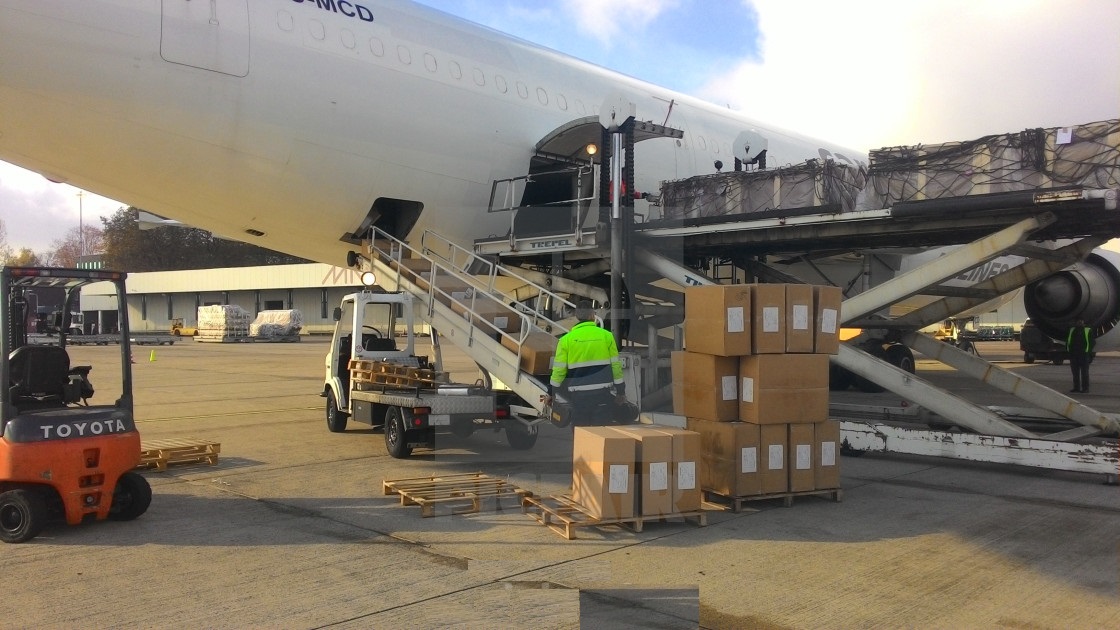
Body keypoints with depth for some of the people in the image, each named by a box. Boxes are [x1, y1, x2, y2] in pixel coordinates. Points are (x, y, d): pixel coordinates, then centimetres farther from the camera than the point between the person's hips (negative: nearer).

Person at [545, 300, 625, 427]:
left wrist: (550, 393, 12)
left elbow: (558, 370, 0)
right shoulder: (606, 336, 2)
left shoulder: (566, 339, 1)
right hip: (603, 394, 0)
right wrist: (621, 392, 13)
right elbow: (616, 366, 4)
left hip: (579, 395, 0)